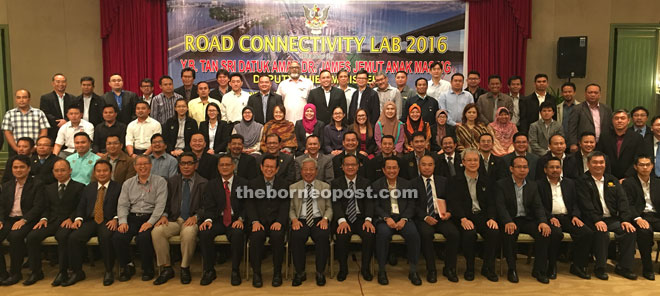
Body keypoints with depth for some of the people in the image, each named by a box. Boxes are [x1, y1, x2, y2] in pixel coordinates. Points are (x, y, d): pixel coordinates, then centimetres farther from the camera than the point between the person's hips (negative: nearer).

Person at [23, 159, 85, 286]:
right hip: (52, 221, 5)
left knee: (62, 236, -36)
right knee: (32, 236, -21)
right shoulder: (49, 189, 22)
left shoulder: (79, 187, 6)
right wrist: (44, 218, -3)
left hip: (67, 222, -5)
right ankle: (36, 272, -7)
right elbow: (46, 208, 18)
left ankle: (63, 272, -24)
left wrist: (71, 218, -17)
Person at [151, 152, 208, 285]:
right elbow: (166, 203, 13)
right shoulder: (172, 181, 15)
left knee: (189, 232, -37)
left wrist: (195, 217, -18)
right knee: (156, 231, -26)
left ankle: (185, 269, -16)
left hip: (191, 221, -3)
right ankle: (166, 268, -12)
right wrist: (164, 215, -7)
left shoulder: (203, 183, 4)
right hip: (173, 220, 3)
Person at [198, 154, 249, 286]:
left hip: (236, 221, -2)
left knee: (238, 233, -35)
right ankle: (209, 270, -10)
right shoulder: (212, 184, 12)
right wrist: (208, 219, -18)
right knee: (204, 232, -28)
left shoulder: (243, 183, 7)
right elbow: (209, 206, 2)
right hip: (218, 220, 2)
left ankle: (235, 271, -16)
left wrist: (241, 219, -18)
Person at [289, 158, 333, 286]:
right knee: (296, 237, -32)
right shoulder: (293, 187, 14)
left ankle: (320, 272, -14)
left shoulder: (325, 187, 14)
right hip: (301, 221, 0)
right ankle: (300, 272, -13)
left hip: (319, 220, 0)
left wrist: (325, 218, -8)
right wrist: (294, 219, -9)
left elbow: (329, 208, 11)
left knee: (323, 236, -32)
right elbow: (291, 208, 12)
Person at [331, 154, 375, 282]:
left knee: (370, 234, -29)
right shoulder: (336, 183, 9)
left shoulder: (365, 182, 12)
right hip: (343, 219, -1)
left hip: (361, 218, 1)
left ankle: (365, 268, -8)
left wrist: (368, 219, -18)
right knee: (342, 235, -32)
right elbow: (336, 203, -3)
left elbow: (369, 202, 1)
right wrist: (342, 220, -21)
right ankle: (343, 268, -8)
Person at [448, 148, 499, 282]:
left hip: (482, 215, 3)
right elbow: (454, 202, -6)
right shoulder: (455, 181, 6)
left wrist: (492, 218, -10)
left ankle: (488, 267, -8)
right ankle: (469, 268, -11)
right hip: (464, 217, -3)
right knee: (470, 233, -34)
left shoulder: (485, 182, 17)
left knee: (494, 232, -27)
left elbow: (491, 203, 10)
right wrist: (463, 219, -22)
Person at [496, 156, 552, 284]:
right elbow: (501, 206, -9)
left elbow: (538, 206, 6)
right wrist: (508, 222, -28)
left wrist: (543, 222, -15)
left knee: (545, 232, -24)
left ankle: (539, 270, -9)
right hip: (511, 220, -3)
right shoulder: (502, 184, 2)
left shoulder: (532, 186, 15)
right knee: (509, 233, -35)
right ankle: (512, 269, -16)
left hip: (528, 220, 4)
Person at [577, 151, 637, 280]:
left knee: (630, 231, -21)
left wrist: (625, 219, -7)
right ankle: (600, 267, -16)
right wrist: (597, 220, -22)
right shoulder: (583, 181, 2)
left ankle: (624, 266, -7)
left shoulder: (612, 180, 18)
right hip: (594, 220, -5)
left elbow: (622, 200, 8)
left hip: (613, 218, 5)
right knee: (602, 233, -33)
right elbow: (586, 204, -10)